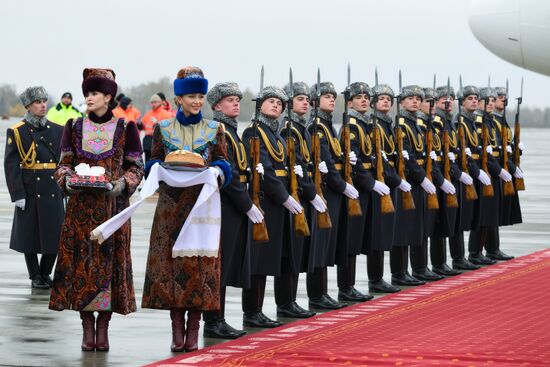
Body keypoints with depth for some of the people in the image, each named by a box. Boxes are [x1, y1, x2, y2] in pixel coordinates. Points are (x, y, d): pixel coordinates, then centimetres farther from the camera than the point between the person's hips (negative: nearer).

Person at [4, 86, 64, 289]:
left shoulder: (58, 130, 9)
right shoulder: (16, 132, -2)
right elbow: (11, 165, -6)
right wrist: (17, 194, -12)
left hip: (54, 192, 3)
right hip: (30, 192, -3)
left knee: (55, 234, 4)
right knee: (30, 234, 3)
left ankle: (46, 274, 21)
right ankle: (35, 277, 16)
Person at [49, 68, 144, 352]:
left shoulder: (125, 128, 1)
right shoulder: (74, 127, 7)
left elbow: (136, 168, 3)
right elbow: (63, 164, 10)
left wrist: (120, 185, -15)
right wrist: (68, 180, -10)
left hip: (113, 206, -2)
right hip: (81, 207, 2)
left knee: (110, 261, -2)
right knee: (81, 262, -1)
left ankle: (103, 328, 6)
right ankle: (87, 328, 7)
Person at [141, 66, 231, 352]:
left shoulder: (214, 130, 8)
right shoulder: (163, 128, 7)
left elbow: (223, 165, 8)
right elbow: (153, 164, 10)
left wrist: (216, 171, -15)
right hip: (172, 207, 0)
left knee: (201, 264, -3)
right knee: (172, 262, -3)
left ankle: (193, 332, 3)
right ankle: (177, 331, 4)